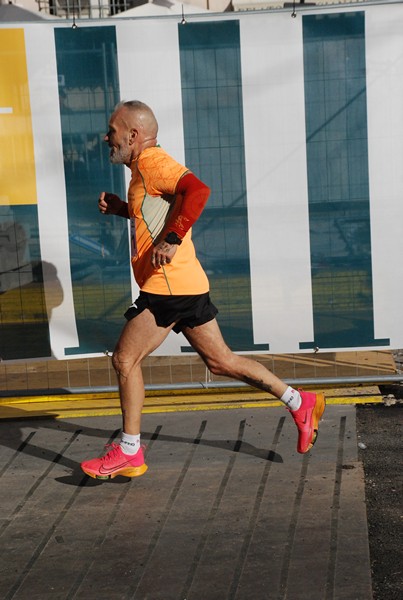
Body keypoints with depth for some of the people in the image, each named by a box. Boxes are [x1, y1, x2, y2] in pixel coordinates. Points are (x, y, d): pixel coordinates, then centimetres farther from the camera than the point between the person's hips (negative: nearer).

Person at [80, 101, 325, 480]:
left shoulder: (152, 163, -12)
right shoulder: (145, 168, 19)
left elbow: (197, 190, -29)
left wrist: (172, 240, -30)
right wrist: (120, 208, 18)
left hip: (169, 286, -10)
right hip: (188, 286, 10)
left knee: (125, 359, -3)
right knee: (220, 361, 13)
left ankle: (129, 453, 5)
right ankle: (300, 403, 16)